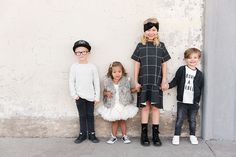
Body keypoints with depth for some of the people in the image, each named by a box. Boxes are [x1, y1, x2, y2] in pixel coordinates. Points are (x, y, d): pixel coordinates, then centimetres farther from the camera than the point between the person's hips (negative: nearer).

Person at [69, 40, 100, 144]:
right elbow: (71, 82, 1)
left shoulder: (92, 67, -1)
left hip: (90, 96, 0)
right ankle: (83, 134, 18)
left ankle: (91, 134, 18)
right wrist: (74, 95, -6)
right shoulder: (74, 67, 0)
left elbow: (96, 82, 0)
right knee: (82, 115, 8)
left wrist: (97, 96, -2)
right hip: (79, 96, 0)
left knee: (90, 115, 7)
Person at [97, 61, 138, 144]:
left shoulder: (126, 81, -10)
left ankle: (124, 136, 27)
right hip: (112, 106, 0)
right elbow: (104, 91, 1)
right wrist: (107, 93, -20)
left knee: (122, 121, 11)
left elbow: (129, 90, 3)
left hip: (123, 105, 0)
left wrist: (135, 89, -14)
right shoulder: (108, 82, -11)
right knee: (114, 121, 11)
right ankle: (114, 136, 26)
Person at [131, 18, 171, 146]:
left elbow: (164, 64, 6)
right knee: (145, 107, 5)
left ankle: (155, 135, 12)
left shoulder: (161, 46, 6)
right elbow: (137, 65, 4)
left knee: (155, 107, 4)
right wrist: (136, 81, 0)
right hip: (144, 81, 0)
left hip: (157, 81, 0)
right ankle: (144, 134, 14)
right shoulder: (140, 46, 4)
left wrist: (164, 81, 0)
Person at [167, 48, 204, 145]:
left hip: (193, 103, 2)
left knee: (192, 120, 13)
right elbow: (175, 81, 3)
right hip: (182, 101, -1)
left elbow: (200, 89, 5)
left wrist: (197, 101, 2)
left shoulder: (199, 74, 1)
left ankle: (192, 135, 29)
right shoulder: (181, 70, -3)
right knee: (179, 119, 5)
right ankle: (176, 136, 16)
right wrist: (168, 86, -14)